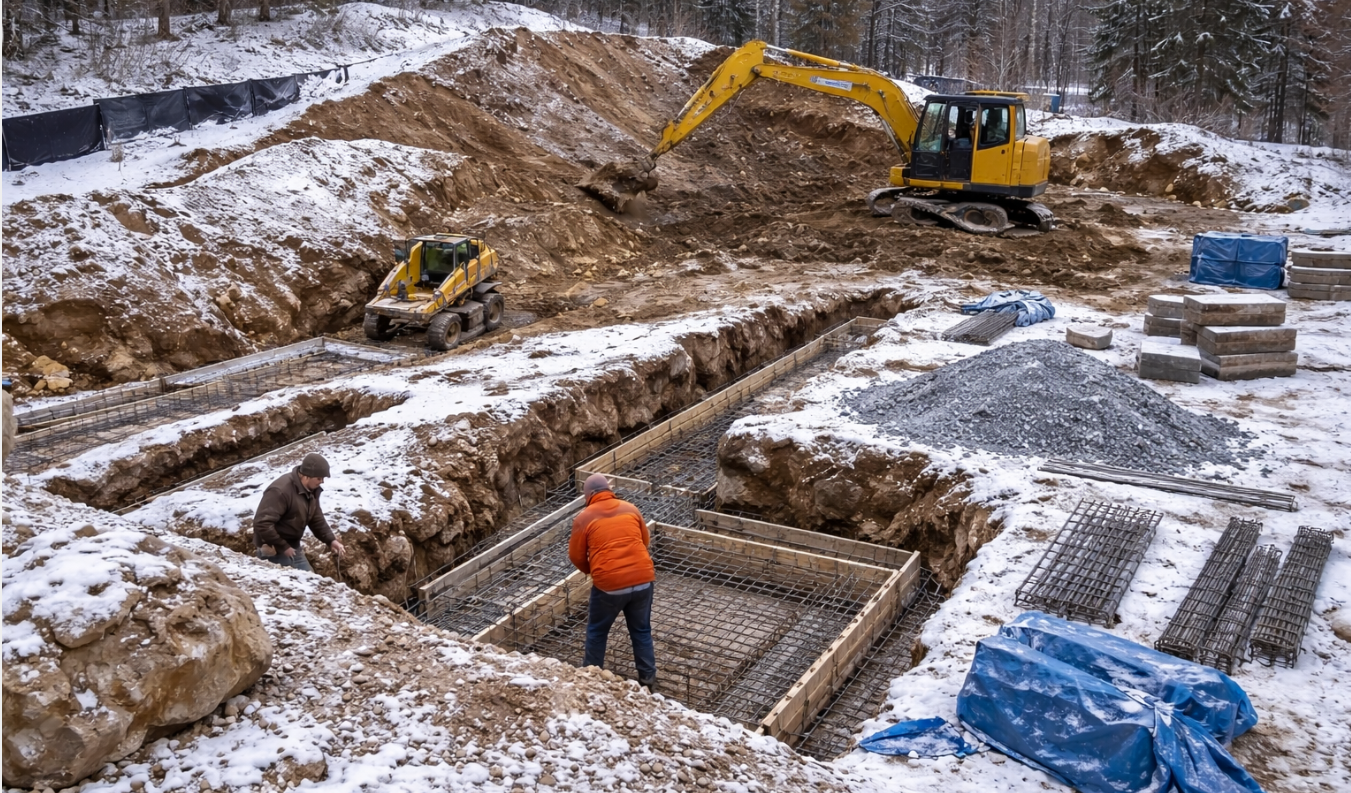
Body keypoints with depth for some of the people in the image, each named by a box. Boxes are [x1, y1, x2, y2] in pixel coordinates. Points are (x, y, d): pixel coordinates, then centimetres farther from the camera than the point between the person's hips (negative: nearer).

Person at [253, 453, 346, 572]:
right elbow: (262, 523, -30)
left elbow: (316, 520, 13)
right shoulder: (280, 491, -27)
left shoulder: (311, 490, 3)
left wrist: (331, 540, -2)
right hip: (274, 550, -9)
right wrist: (282, 547, -23)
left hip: (293, 547, 9)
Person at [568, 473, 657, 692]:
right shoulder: (631, 509, 9)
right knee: (641, 631, 19)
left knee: (597, 631, 20)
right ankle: (648, 679, 27)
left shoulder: (584, 518, -1)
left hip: (609, 584, -3)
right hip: (644, 579, 3)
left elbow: (576, 556, 6)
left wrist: (592, 571, 25)